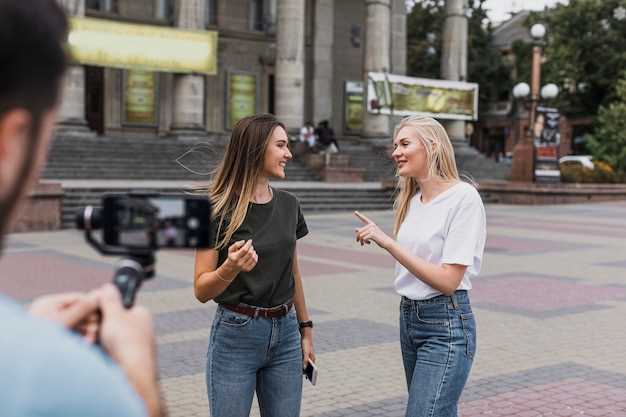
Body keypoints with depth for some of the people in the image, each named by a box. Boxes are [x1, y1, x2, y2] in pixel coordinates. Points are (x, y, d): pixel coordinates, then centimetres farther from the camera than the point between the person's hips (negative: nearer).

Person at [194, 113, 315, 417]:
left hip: (285, 334, 5)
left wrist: (305, 329, 17)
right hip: (236, 334, -5)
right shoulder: (219, 209, -12)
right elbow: (201, 291, -11)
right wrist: (230, 268, -30)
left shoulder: (288, 205, 4)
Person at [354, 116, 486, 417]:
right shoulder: (411, 200, 8)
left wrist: (388, 242, -21)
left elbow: (448, 281, -19)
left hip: (446, 325, -8)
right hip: (408, 318, 8)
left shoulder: (463, 197, -14)